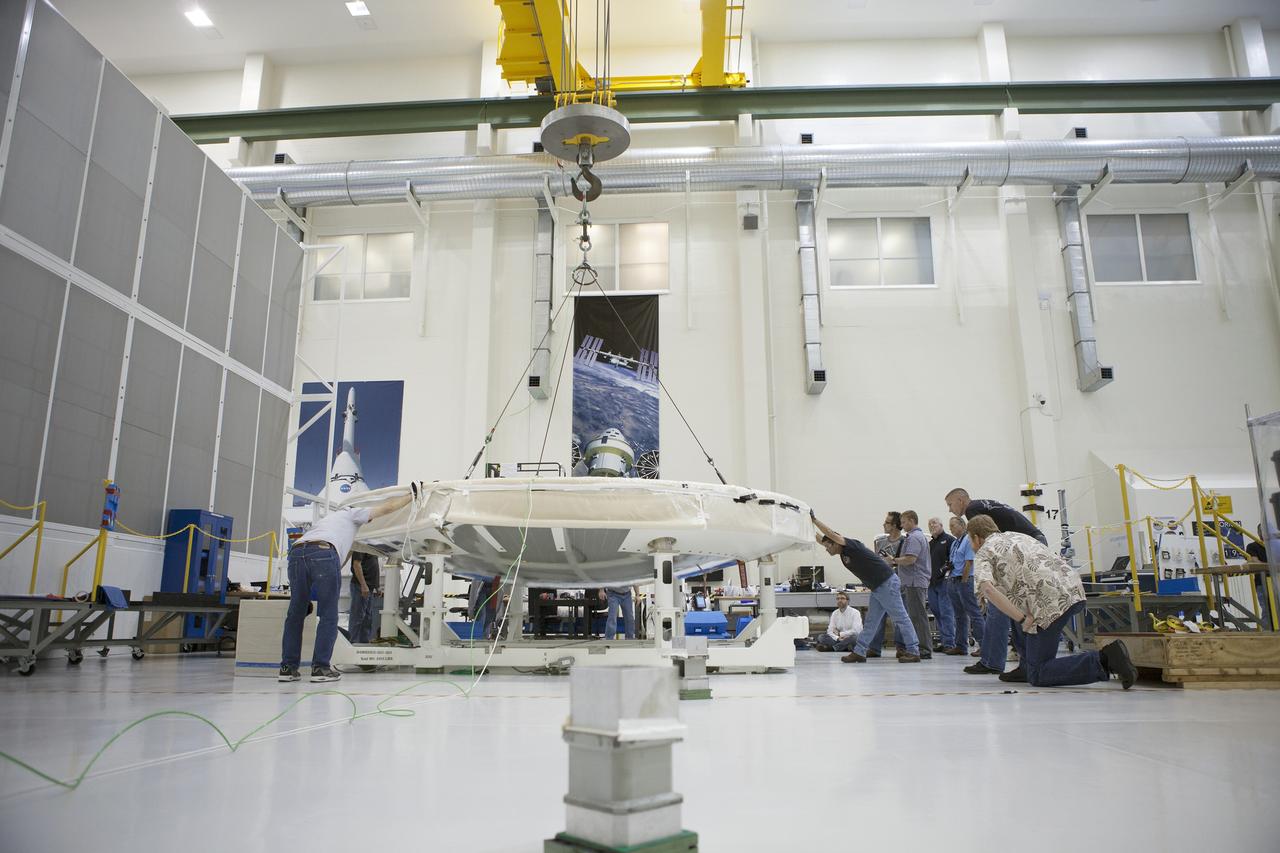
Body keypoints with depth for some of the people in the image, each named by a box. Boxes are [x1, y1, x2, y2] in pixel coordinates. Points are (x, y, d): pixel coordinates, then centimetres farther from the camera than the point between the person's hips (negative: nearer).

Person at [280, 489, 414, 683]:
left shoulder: (326, 520, 42)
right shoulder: (350, 513, 27)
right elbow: (386, 508, 23)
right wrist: (411, 496, 35)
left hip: (296, 552, 6)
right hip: (323, 553, -6)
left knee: (295, 614, 14)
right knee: (328, 616, 2)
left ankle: (288, 668, 15)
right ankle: (320, 668, 2)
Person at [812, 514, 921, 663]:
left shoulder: (852, 546, -14)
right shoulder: (843, 554, 11)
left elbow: (831, 534, -25)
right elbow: (821, 539, 14)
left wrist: (815, 519, -19)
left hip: (887, 583, -10)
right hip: (877, 587, 10)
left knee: (901, 618, -4)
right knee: (870, 622, 9)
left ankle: (914, 652, 0)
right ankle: (859, 652, 11)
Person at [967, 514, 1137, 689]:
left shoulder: (983, 553, 7)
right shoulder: (1016, 535, 30)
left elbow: (987, 589, -13)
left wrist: (1022, 619, -12)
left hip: (1052, 602, -8)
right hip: (1075, 590, 8)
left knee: (1038, 676, -1)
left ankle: (1103, 661, -16)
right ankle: (1028, 665, 24)